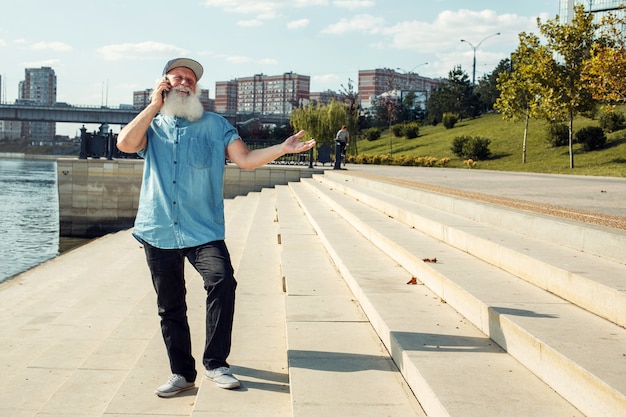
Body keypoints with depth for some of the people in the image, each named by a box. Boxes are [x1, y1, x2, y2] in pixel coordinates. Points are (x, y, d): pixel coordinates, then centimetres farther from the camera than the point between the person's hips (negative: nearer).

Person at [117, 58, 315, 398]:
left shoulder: (214, 125, 10)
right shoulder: (152, 126, 13)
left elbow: (246, 159, 2)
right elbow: (125, 143, -8)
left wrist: (282, 149, -13)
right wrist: (154, 105, -3)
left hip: (203, 230, -2)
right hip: (158, 230, 2)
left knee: (222, 281, -24)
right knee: (169, 306, 6)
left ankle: (215, 363, -12)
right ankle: (181, 373, 19)